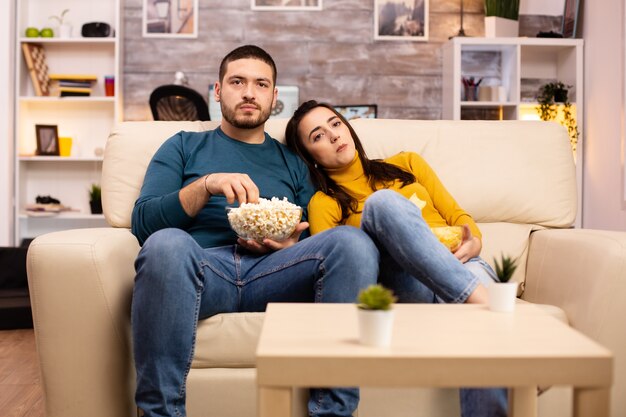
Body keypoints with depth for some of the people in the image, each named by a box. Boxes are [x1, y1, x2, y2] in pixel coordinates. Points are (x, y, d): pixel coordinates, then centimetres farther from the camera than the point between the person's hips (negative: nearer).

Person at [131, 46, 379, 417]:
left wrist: (292, 245, -5)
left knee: (352, 241, -26)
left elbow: (314, 243, 20)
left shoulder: (292, 161, 28)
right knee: (165, 243, -36)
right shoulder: (184, 147, 23)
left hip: (272, 273, 2)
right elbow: (143, 223, 9)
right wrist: (207, 186, -7)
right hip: (203, 266, -1)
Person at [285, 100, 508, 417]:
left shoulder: (407, 164, 25)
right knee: (382, 201, -30)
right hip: (403, 287, -2)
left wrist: (474, 243, -1)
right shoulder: (324, 203, 15)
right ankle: (483, 300, -41)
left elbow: (457, 215, 20)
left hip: (462, 267, 2)